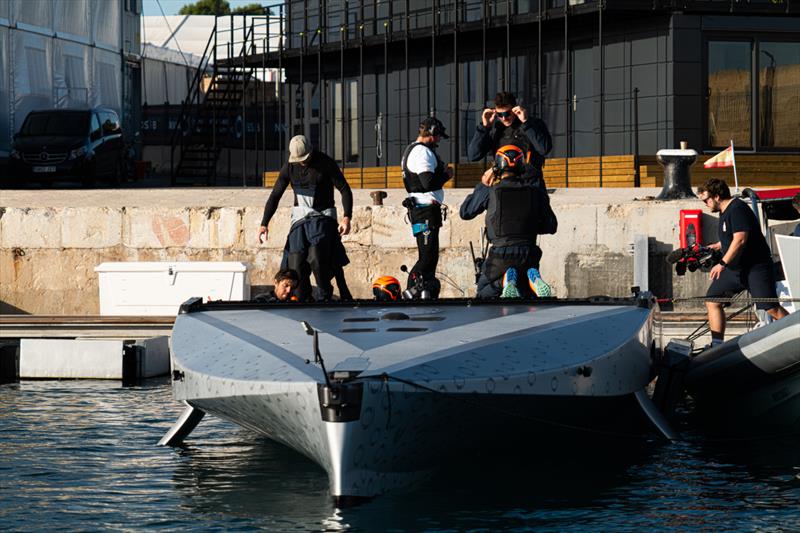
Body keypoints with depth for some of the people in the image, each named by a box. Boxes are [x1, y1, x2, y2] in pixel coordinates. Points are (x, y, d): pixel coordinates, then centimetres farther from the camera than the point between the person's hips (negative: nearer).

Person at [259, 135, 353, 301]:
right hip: (300, 217, 4)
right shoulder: (289, 168, 3)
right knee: (296, 263, -8)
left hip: (322, 216, -4)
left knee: (316, 257, -23)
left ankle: (325, 296, -6)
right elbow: (275, 196, 6)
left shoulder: (326, 163, -7)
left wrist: (347, 217, -20)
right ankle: (303, 301, 5)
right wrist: (264, 224, -3)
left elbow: (345, 190, -6)